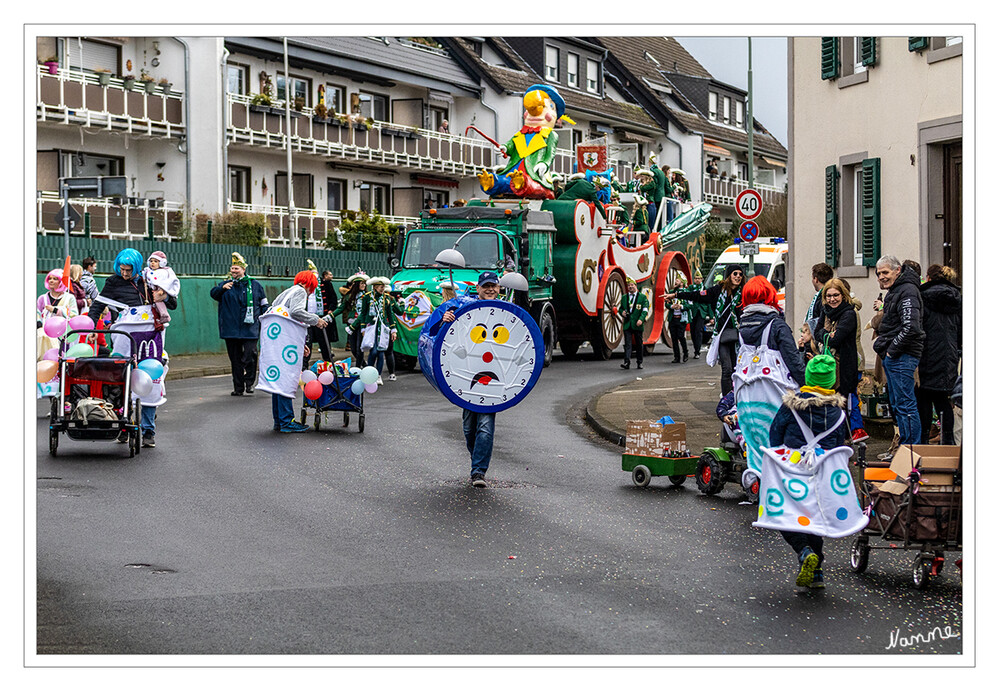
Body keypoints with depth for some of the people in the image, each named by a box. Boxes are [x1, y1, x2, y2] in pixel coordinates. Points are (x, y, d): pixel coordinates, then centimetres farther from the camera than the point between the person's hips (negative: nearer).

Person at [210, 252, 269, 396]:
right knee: (235, 359, 5)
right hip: (231, 329, 2)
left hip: (250, 329, -2)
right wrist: (222, 288, -22)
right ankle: (238, 387, 12)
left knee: (250, 355, -15)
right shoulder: (226, 284, 12)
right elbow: (213, 293, -2)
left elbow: (263, 305, 14)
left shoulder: (254, 285, 9)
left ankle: (249, 382, 1)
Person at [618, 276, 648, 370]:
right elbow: (620, 308, 23)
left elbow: (645, 310, -5)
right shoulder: (624, 297, 14)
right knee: (628, 344, -9)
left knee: (639, 344, 7)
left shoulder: (642, 297, 3)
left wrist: (641, 319, -21)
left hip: (638, 325, -2)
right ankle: (627, 362, -17)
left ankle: (639, 362, 18)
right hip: (627, 324, 2)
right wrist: (622, 312, -1)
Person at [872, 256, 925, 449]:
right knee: (897, 404, 14)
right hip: (892, 356, 11)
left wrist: (892, 351, -18)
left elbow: (911, 328, -24)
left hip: (902, 357, -11)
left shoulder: (907, 292, -14)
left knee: (905, 404, -9)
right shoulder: (894, 292, 19)